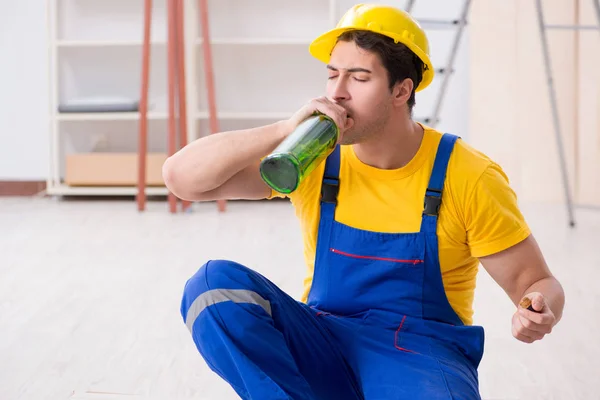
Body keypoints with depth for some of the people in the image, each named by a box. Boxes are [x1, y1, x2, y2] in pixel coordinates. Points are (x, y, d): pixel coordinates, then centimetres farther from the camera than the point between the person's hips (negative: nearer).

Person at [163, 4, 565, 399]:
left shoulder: (468, 176, -9)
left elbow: (538, 283, -2)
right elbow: (182, 178, -11)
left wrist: (538, 314, -27)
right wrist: (287, 130, -22)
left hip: (424, 357, -3)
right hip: (325, 350, 3)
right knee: (216, 282, -23)